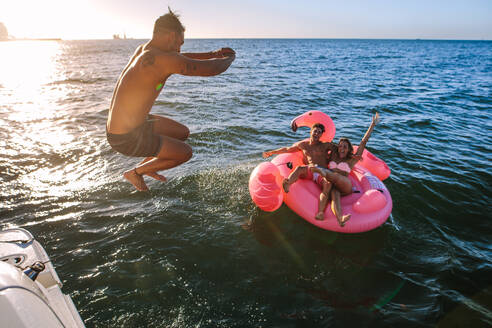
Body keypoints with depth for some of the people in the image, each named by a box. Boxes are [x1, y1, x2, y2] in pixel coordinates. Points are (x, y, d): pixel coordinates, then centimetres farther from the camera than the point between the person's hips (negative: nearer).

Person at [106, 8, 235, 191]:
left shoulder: (142, 50, 5)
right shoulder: (163, 59, -26)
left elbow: (181, 59, 21)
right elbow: (212, 69, -21)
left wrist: (213, 54, 14)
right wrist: (229, 58, 2)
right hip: (126, 139, -9)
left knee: (182, 133, 18)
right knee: (185, 153, 2)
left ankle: (145, 165, 32)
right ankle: (135, 173, 14)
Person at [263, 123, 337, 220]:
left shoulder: (325, 145, 19)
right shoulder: (303, 145, 24)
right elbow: (287, 149, 33)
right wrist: (272, 152, 36)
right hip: (309, 171, 1)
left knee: (328, 184, -35)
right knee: (299, 168, -35)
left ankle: (320, 212, -52)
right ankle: (287, 184, -66)